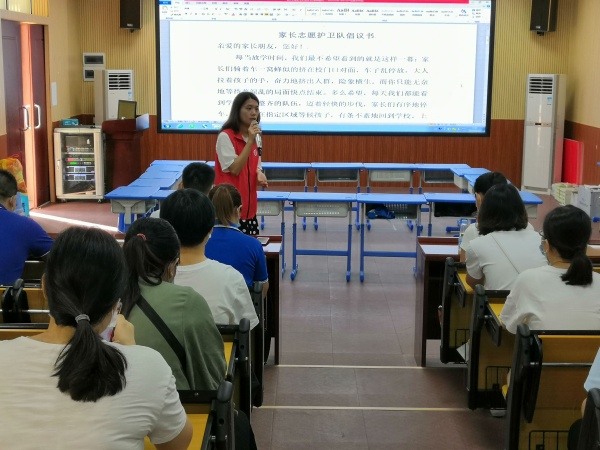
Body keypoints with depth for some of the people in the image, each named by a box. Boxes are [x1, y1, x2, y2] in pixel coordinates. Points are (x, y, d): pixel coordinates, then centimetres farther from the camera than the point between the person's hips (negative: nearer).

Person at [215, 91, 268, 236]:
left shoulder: (254, 137, 11)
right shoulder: (225, 136, -12)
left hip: (248, 206, 8)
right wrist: (250, 141, -22)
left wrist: (259, 175, -3)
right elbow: (234, 169, -19)